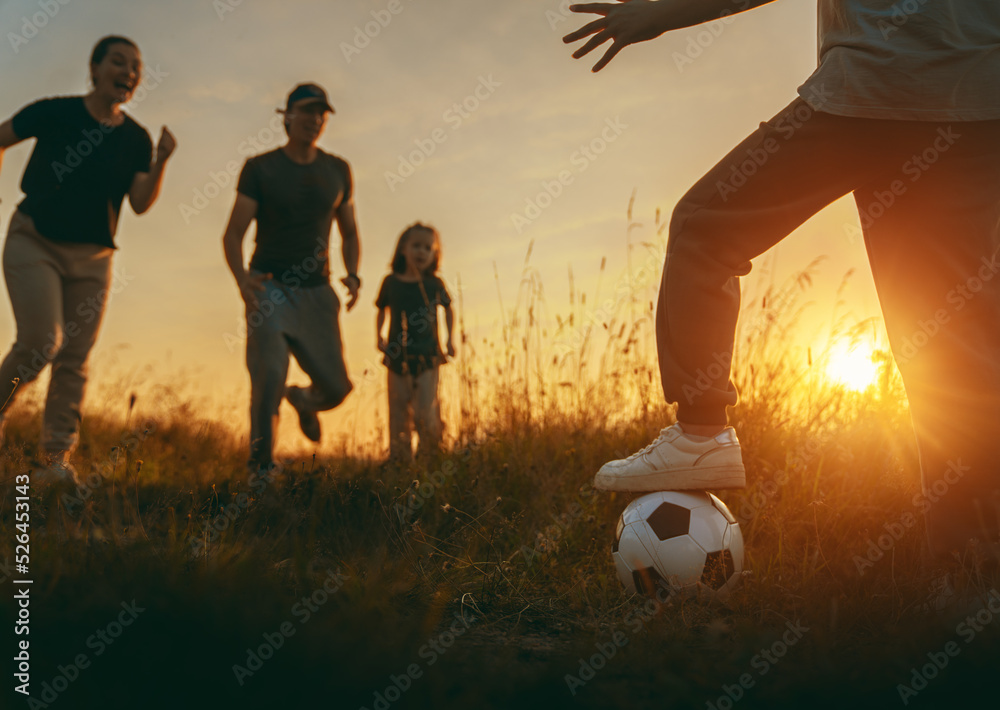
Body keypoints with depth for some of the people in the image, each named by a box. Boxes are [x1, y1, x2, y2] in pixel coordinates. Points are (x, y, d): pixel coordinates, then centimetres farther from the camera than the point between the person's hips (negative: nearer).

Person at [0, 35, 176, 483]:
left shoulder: (136, 139, 3)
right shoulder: (54, 113, -5)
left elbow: (141, 203, -6)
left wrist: (160, 163, -20)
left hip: (91, 258, 3)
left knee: (74, 359, -1)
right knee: (42, 342, -16)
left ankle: (56, 460, 1)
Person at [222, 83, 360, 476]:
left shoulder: (337, 171, 11)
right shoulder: (260, 168, 0)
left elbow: (349, 232, 21)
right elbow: (233, 233, -5)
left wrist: (352, 274, 1)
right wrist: (241, 278, -24)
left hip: (316, 292, 3)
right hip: (269, 289, -3)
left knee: (335, 387, 0)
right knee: (269, 376, -20)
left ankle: (303, 400, 37)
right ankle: (260, 466, -5)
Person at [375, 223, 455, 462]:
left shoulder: (434, 284, 3)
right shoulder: (391, 282, 3)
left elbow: (448, 308, 20)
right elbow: (382, 310, 19)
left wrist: (450, 338, 12)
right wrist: (379, 336, 7)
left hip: (427, 356, -1)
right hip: (398, 359, 1)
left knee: (426, 414, -9)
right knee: (399, 414, 3)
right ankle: (400, 460, 11)